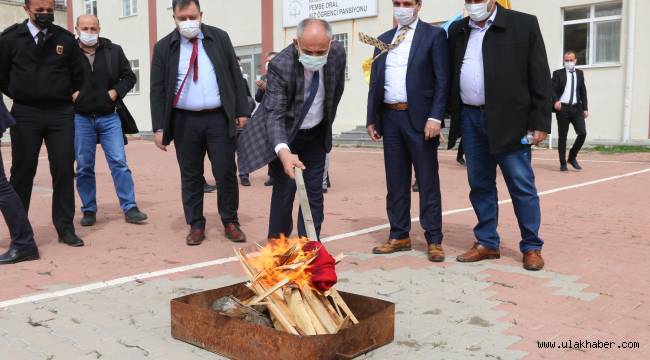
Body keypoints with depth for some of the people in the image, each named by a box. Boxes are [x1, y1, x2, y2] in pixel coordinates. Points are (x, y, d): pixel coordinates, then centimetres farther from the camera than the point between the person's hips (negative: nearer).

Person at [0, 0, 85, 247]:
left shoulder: (66, 39, 5)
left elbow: (79, 75, 16)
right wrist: (20, 96, 10)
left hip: (61, 113, 1)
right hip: (25, 114, -1)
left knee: (64, 171, 0)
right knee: (22, 172, 5)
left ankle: (65, 228, 9)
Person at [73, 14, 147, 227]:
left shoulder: (113, 51, 4)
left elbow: (129, 77, 8)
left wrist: (116, 92, -5)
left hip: (109, 117, 1)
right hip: (80, 119, 0)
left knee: (119, 163, -2)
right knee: (84, 167, 6)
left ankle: (129, 208, 3)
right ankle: (89, 210, 18)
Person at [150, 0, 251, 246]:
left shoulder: (219, 38, 4)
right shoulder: (164, 47, 3)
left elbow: (235, 76, 6)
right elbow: (157, 90, 3)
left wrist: (242, 111, 0)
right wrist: (159, 127, -3)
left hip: (219, 118, 0)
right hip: (184, 121, 0)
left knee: (226, 173, 1)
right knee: (191, 176, 7)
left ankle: (230, 223, 17)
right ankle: (196, 226, 18)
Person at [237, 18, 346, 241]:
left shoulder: (338, 53, -16)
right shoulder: (280, 66, -29)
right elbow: (274, 114, -32)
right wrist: (283, 152, -47)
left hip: (316, 134, 4)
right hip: (284, 135, -4)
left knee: (314, 192, 6)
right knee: (284, 191, -6)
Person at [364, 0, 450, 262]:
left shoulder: (434, 35, 0)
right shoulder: (384, 39, 16)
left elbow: (442, 80, -6)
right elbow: (375, 81, 15)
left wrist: (435, 117, -16)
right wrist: (372, 119, 9)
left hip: (419, 117, -5)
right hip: (390, 117, 5)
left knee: (427, 181, 1)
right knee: (395, 181, 9)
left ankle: (434, 240, 8)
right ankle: (399, 236, 19)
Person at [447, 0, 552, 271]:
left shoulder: (524, 24, -1)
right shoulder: (457, 31, 11)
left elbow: (540, 77, -4)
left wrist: (540, 123, -9)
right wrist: (451, 118, 7)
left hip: (508, 120, -4)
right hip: (470, 119, 4)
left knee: (522, 187, 1)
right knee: (480, 186, 10)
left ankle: (532, 247, 14)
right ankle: (487, 243, 21)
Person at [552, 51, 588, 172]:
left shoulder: (580, 73, 14)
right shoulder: (558, 73, 3)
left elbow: (583, 91, 15)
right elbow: (552, 89, -4)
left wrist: (585, 108, 9)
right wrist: (555, 101, -23)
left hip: (576, 108, 3)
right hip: (562, 108, -3)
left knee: (582, 133, -9)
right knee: (562, 136, 2)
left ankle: (572, 157, 11)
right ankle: (563, 164, 10)